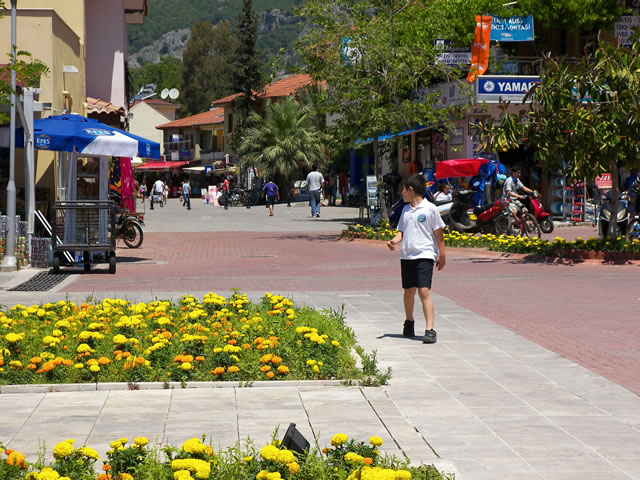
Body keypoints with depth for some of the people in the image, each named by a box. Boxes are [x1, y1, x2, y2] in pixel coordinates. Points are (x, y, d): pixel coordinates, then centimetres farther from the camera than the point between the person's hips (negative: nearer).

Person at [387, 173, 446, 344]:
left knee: (424, 291, -15)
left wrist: (442, 255, 0)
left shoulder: (430, 208, -4)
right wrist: (394, 241, -3)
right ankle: (409, 323, 33)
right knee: (409, 291, 13)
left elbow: (438, 234, -1)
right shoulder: (406, 210, 13)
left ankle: (430, 330, -18)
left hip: (425, 255, -6)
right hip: (406, 256, 6)